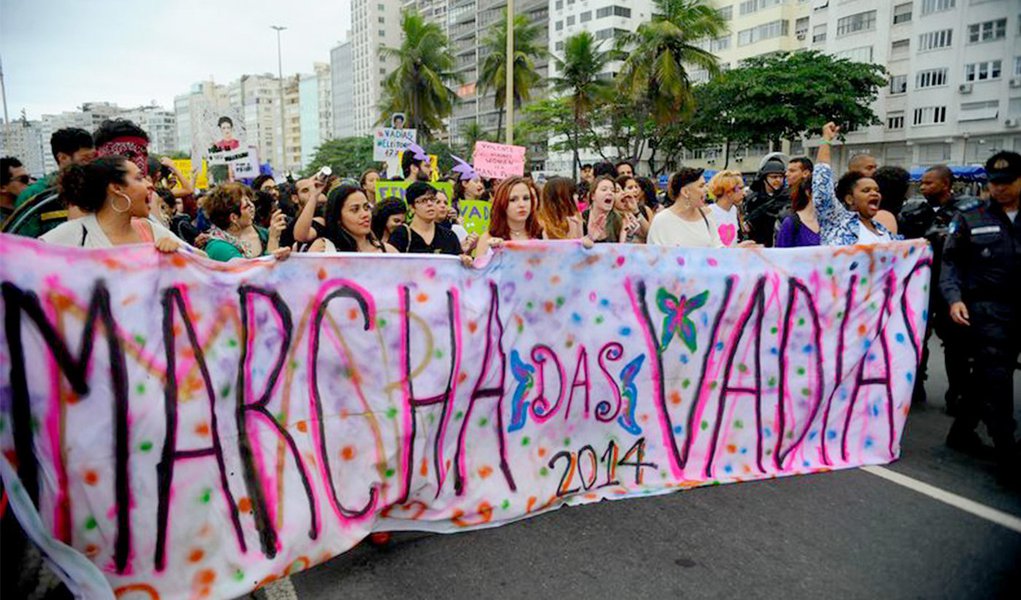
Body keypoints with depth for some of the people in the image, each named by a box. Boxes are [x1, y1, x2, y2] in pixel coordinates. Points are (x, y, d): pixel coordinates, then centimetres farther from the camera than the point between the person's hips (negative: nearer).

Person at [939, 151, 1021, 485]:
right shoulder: (970, 217, 1)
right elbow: (950, 261, 1)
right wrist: (953, 297, -13)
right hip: (987, 308, -4)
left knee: (988, 376, 13)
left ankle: (961, 432, 28)